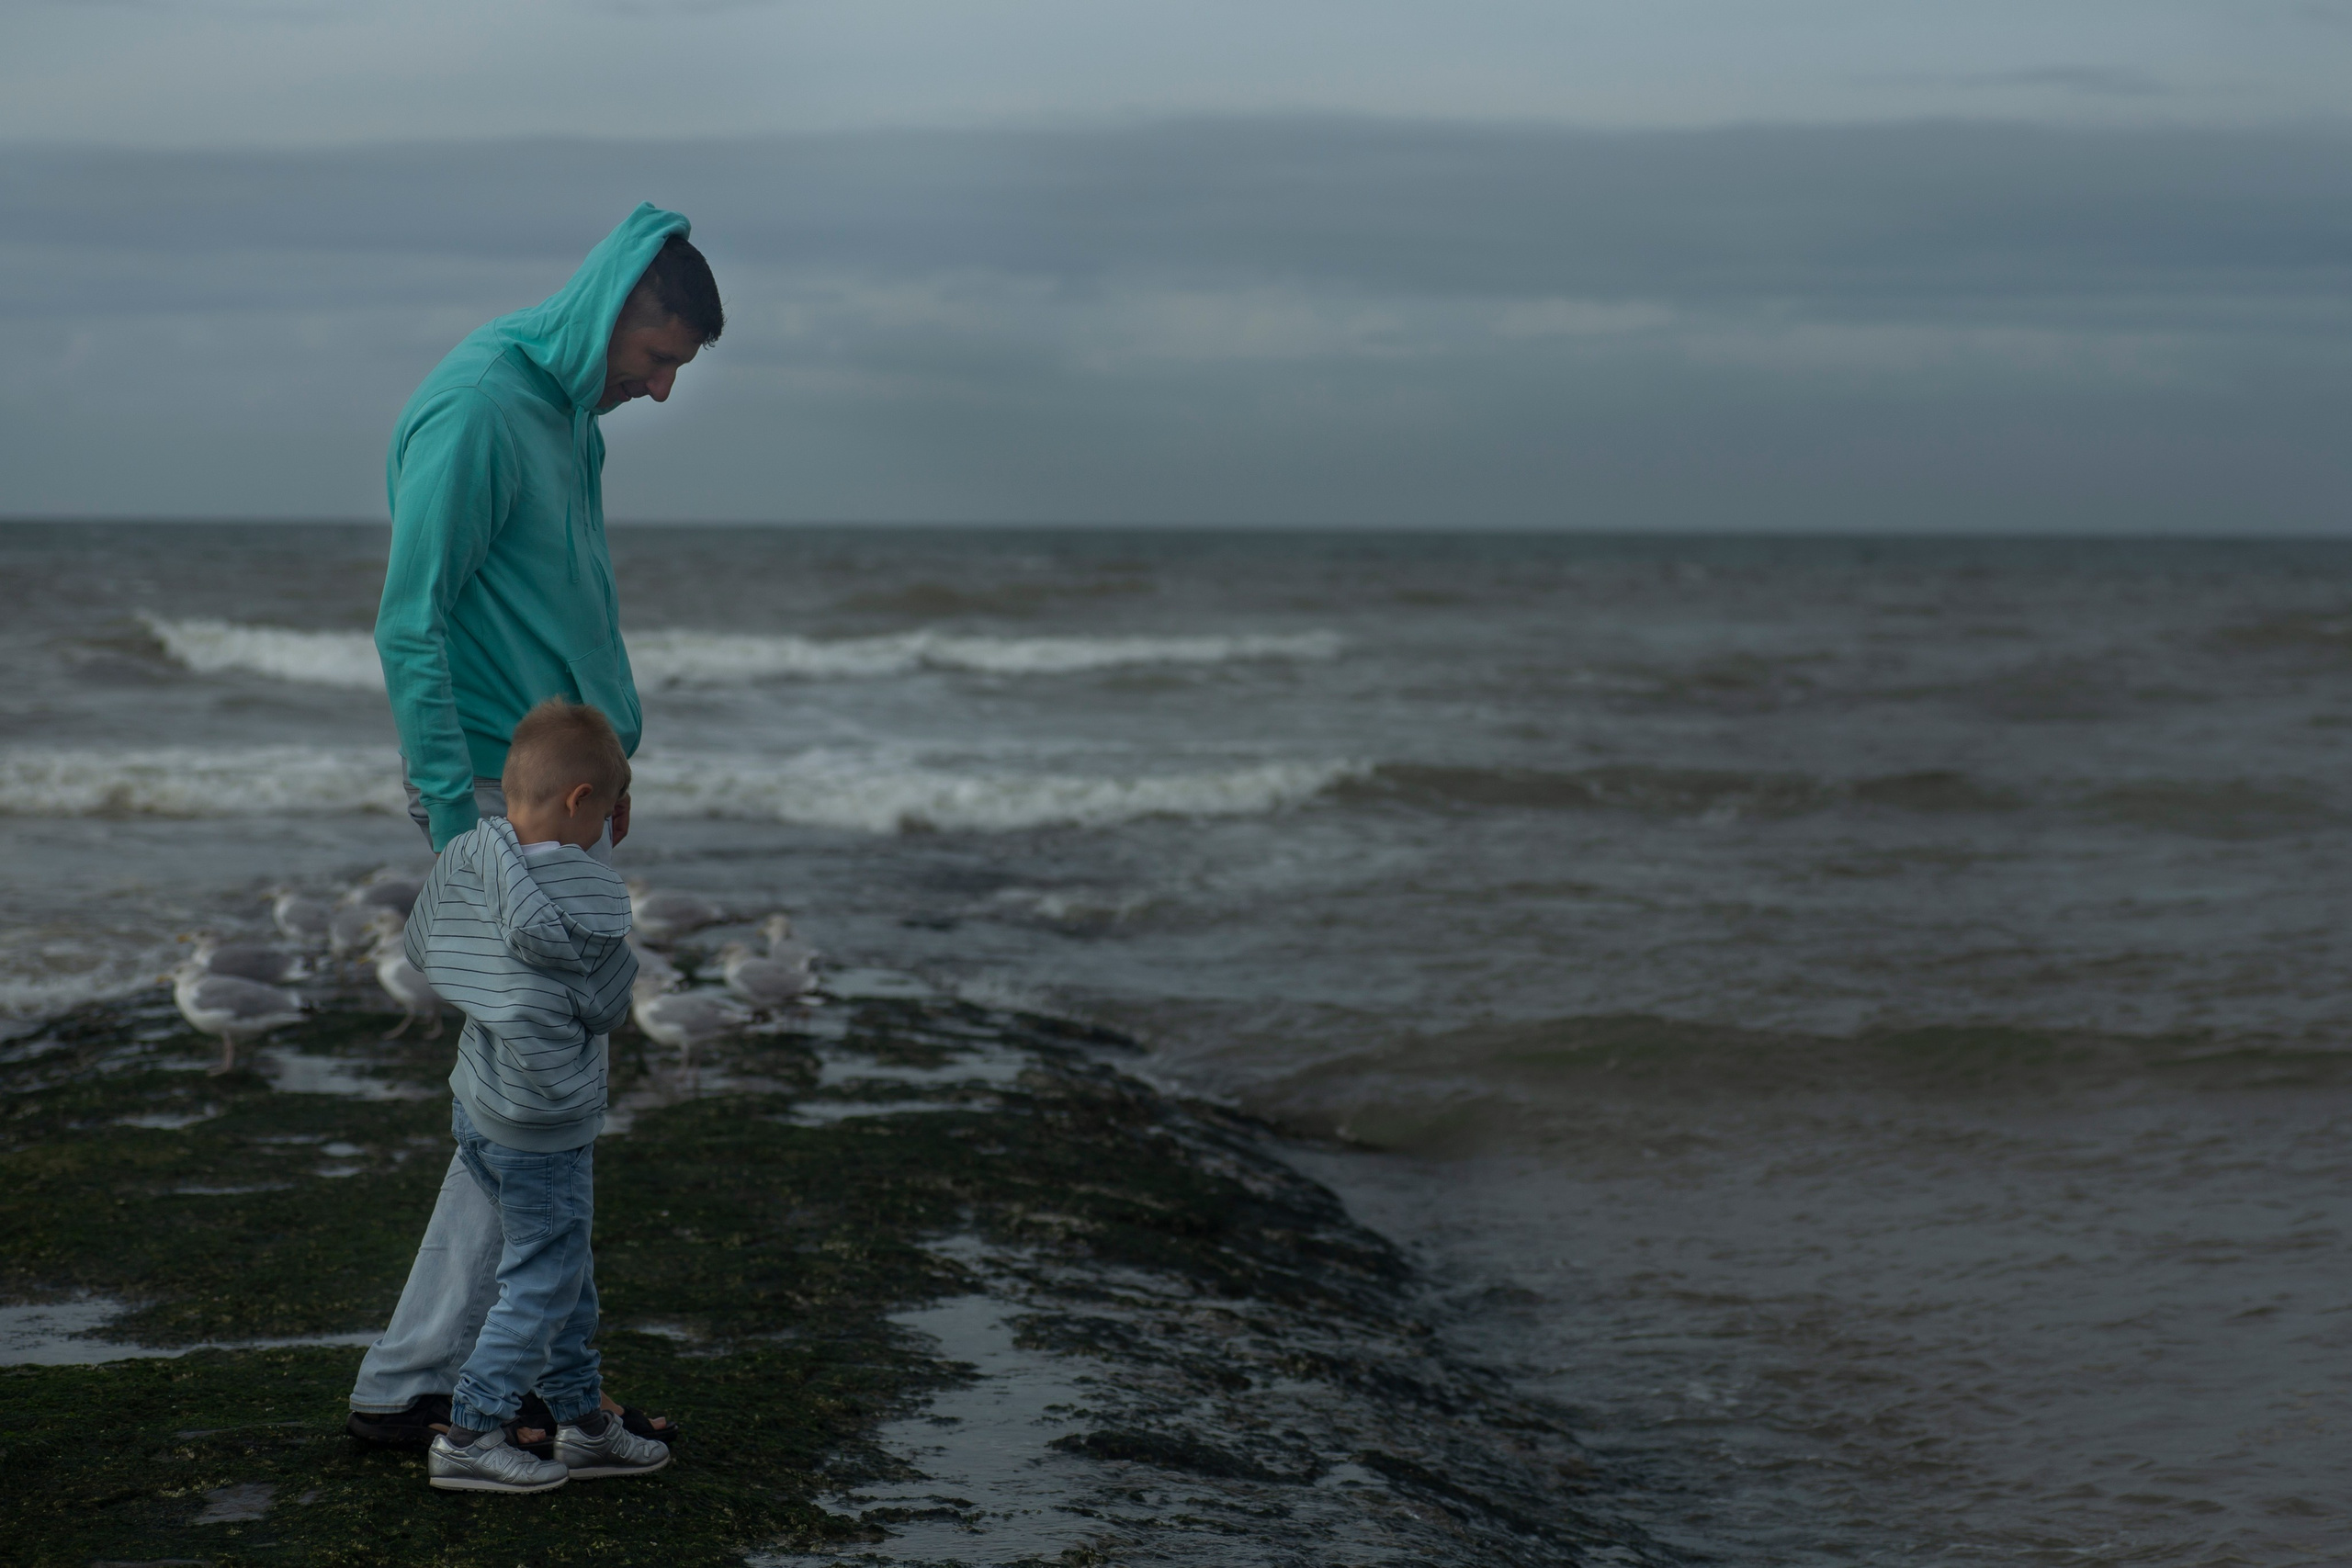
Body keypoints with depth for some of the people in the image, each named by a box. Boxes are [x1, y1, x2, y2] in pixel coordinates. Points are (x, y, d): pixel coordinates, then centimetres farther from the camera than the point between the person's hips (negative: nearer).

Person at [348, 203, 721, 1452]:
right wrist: (456, 824, -21)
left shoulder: (569, 413, 14)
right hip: (500, 792, -10)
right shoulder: (476, 411, -17)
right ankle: (407, 1382, -2)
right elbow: (409, 628, -19)